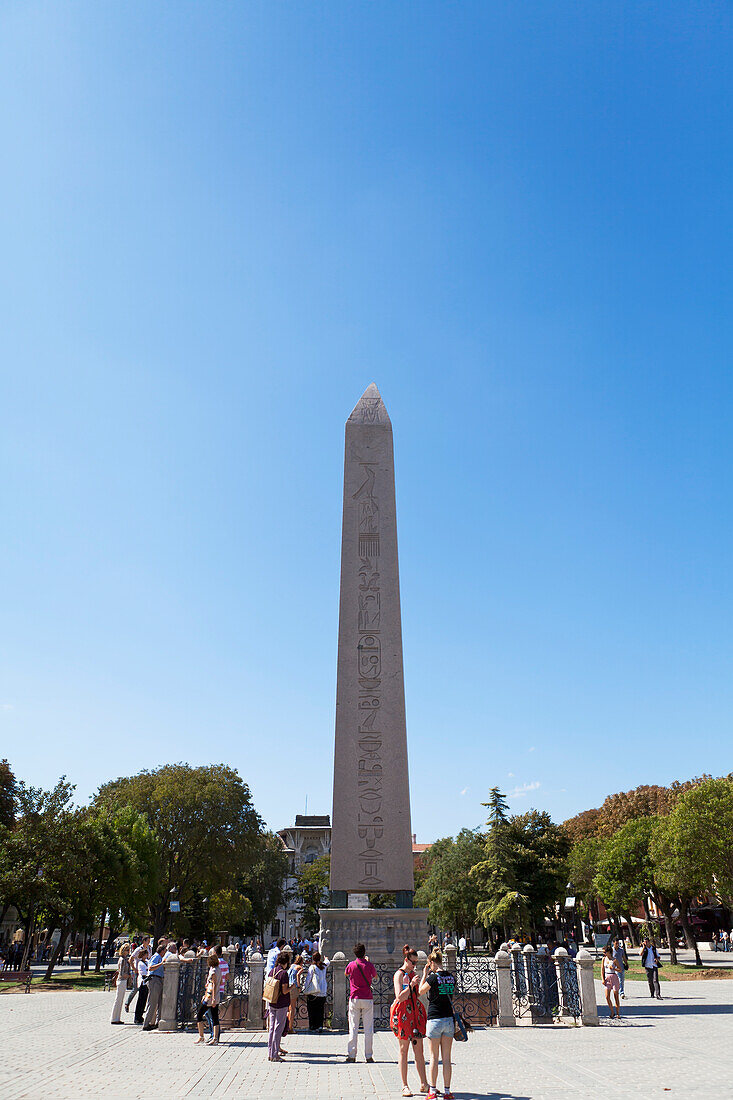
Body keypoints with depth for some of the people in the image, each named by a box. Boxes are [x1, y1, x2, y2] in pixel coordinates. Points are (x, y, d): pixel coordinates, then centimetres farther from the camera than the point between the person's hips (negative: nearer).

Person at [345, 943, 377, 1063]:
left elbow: (346, 974, 19)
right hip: (367, 999, 0)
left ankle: (351, 1055, 4)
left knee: (353, 1028, 5)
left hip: (354, 999, 0)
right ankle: (369, 1055, 4)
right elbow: (375, 976, 15)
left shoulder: (351, 965, -4)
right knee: (368, 1028, 5)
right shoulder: (369, 965, -5)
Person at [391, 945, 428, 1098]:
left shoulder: (413, 973, 14)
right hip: (402, 1013, -7)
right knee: (404, 1050, 0)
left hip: (415, 1012, 7)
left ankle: (424, 1084, 14)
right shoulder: (399, 974, -9)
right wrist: (411, 984, -25)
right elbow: (400, 997, -19)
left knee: (419, 1050, 8)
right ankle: (405, 1086, 7)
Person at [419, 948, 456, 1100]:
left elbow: (421, 991, 1)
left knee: (434, 1057, 6)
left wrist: (425, 974, 6)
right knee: (446, 1057, 10)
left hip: (434, 1019, -5)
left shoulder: (433, 977, -13)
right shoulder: (451, 977, 2)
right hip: (449, 1019, 5)